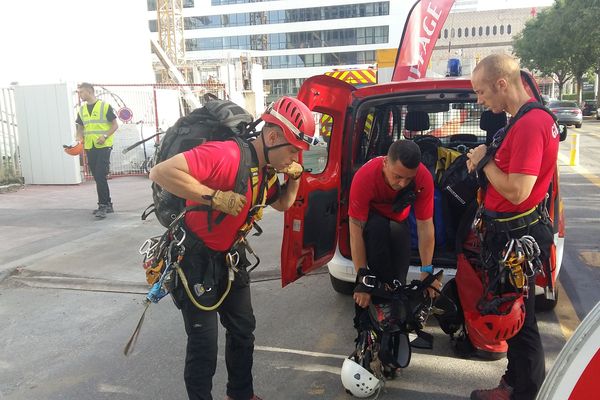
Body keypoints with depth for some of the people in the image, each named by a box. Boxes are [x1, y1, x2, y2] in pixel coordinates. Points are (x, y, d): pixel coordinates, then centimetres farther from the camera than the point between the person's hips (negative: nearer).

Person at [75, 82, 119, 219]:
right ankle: (108, 204, 19)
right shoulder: (81, 110, 13)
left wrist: (105, 136, -17)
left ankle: (103, 205, -7)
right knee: (98, 177, 10)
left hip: (103, 146, -6)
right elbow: (80, 128, 20)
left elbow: (115, 125, -3)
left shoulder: (105, 106, -4)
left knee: (100, 176, -12)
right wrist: (79, 139, 0)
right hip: (89, 148, 6)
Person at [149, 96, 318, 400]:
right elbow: (161, 172, -34)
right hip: (194, 258, -8)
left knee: (243, 330, 18)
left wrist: (295, 178, -2)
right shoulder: (225, 155, -28)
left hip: (229, 258, 9)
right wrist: (216, 197, -36)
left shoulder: (268, 171, 0)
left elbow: (282, 205, 17)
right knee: (204, 343, -1)